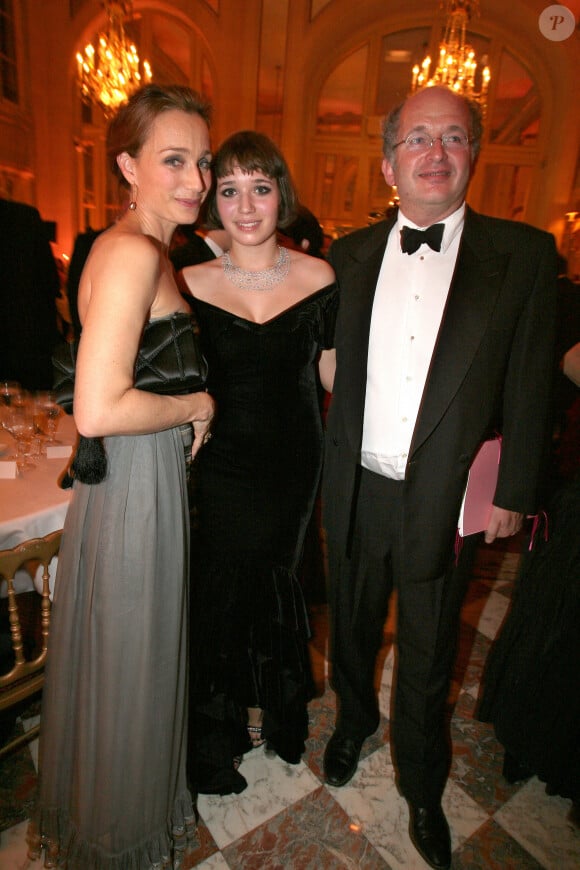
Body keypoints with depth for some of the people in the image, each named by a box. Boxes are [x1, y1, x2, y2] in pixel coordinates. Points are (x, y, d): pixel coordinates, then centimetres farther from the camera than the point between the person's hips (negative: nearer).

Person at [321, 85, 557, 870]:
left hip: (448, 499, -2)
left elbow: (529, 385, -3)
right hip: (357, 490, 3)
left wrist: (513, 493, -3)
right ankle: (354, 717, 57)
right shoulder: (350, 255, 4)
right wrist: (320, 467, 1)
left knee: (427, 659, 17)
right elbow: (331, 370, 5)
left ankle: (422, 789, 46)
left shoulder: (525, 255, -4)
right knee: (352, 627, 24)